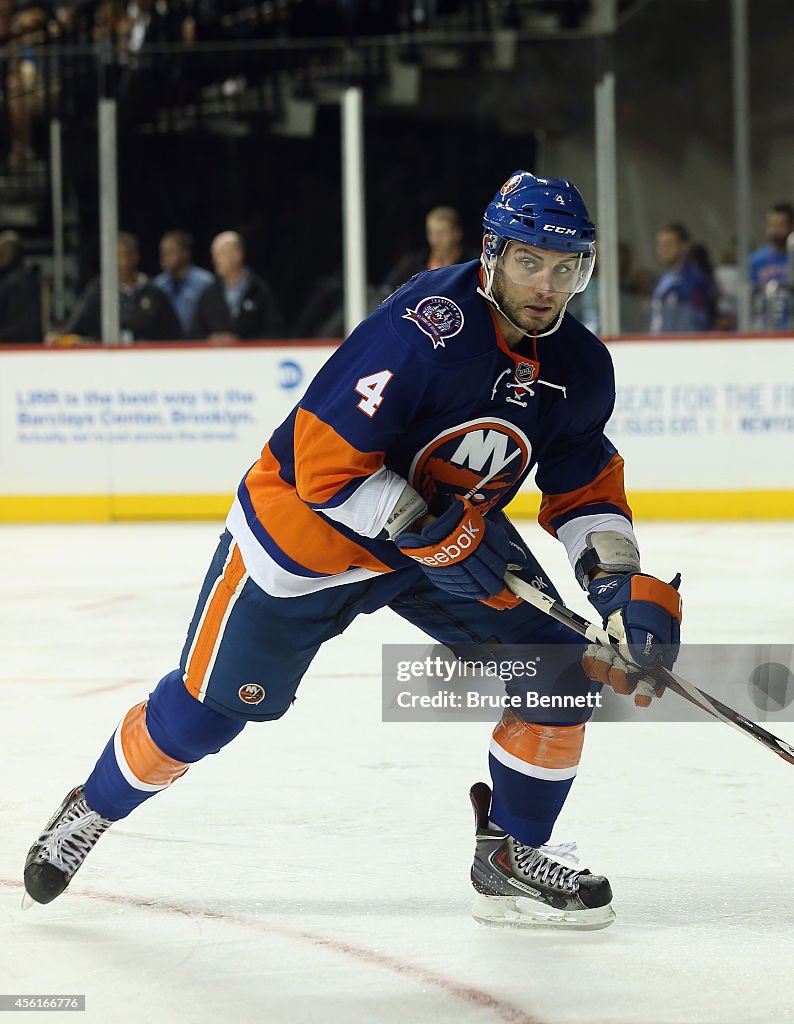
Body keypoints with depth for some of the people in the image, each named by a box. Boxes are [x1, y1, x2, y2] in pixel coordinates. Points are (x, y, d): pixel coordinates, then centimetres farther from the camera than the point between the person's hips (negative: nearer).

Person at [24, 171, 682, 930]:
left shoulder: (579, 368, -8)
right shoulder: (424, 330, -32)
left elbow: (585, 489, 4)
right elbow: (326, 467, -32)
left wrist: (625, 585, -12)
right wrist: (435, 533, -30)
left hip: (457, 530, 6)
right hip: (308, 524, -6)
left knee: (561, 667, -8)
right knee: (207, 707, 1)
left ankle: (512, 855, 7)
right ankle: (92, 809, 29)